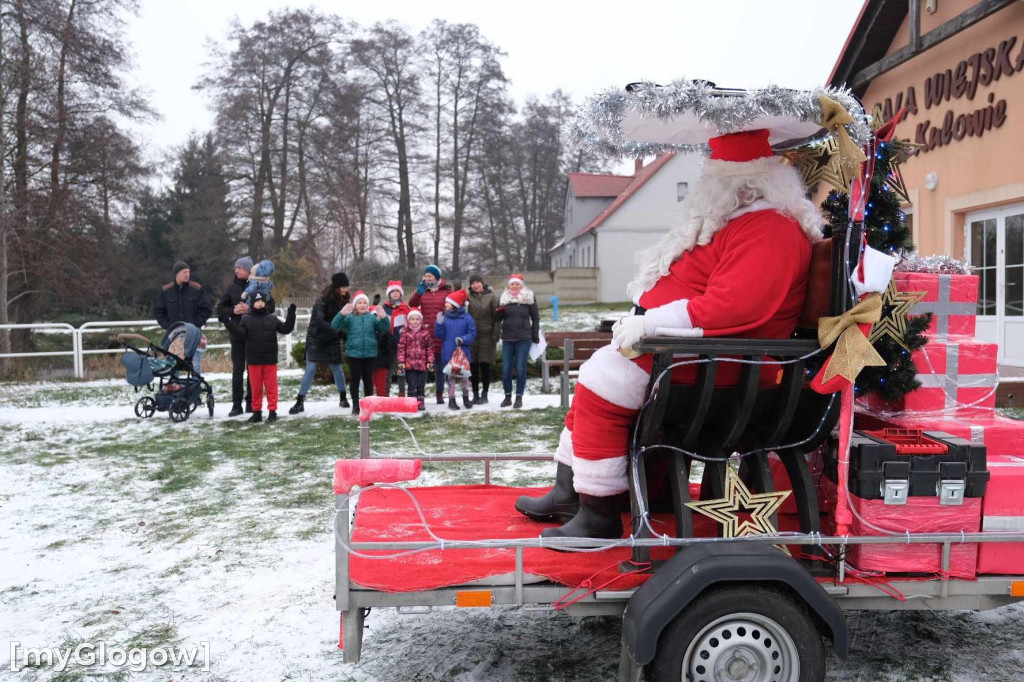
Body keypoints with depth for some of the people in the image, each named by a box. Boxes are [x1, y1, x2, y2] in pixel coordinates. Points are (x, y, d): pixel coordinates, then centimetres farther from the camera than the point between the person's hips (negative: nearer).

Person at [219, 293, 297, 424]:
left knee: (271, 386, 1)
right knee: (256, 387, 8)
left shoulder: (272, 318, 6)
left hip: (270, 360, 0)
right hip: (254, 360, 0)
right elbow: (240, 333, -9)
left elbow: (285, 329, 4)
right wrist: (228, 323, -20)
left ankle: (272, 411, 6)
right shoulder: (246, 319, 3)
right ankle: (257, 411, 16)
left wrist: (291, 315, -6)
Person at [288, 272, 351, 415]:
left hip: (333, 340, 4)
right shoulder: (322, 301, -18)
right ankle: (299, 402, -3)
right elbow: (319, 321, -24)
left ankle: (343, 399, 21)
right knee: (310, 369, -7)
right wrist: (337, 331, -31)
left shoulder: (343, 301, -3)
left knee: (338, 368, 6)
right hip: (316, 339, -4)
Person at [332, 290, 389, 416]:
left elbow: (384, 328, -3)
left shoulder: (372, 317, 5)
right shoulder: (349, 317, 0)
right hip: (354, 353, -1)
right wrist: (342, 314, -28)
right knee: (355, 379, 4)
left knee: (368, 379, 9)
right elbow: (335, 326, -11)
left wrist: (383, 318, -23)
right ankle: (355, 406, 12)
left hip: (370, 354, 1)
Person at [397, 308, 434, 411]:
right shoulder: (405, 333, 2)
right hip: (409, 364, -1)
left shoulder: (426, 333, 2)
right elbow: (401, 348, 1)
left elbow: (430, 348, 3)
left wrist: (430, 362, -1)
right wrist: (401, 362, -5)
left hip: (422, 364, 1)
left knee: (421, 386, 9)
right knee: (411, 385, 0)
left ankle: (420, 402, 19)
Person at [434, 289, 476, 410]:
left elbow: (472, 333, -4)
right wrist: (439, 323, -14)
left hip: (463, 352, -1)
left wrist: (463, 339, -20)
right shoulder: (444, 317, 0)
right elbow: (439, 335, 0)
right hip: (448, 353, 1)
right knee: (450, 376, 8)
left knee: (464, 375, 10)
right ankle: (451, 399, 16)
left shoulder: (466, 318, -6)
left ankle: (466, 398, 25)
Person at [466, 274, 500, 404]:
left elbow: (496, 317, -1)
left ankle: (484, 394, 12)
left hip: (486, 335, -2)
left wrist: (496, 334, -8)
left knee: (485, 365, 1)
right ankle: (475, 394, 16)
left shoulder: (491, 296, 0)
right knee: (474, 366, 5)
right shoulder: (467, 297, 4)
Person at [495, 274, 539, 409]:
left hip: (524, 338, -2)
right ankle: (507, 396, 14)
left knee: (520, 368, -3)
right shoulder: (503, 299, 7)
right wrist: (498, 312, -12)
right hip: (507, 338, 2)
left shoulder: (529, 298, 3)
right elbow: (497, 318, 11)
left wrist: (535, 335, 4)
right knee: (506, 368, 1)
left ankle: (519, 397, 6)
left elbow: (535, 318, 8)